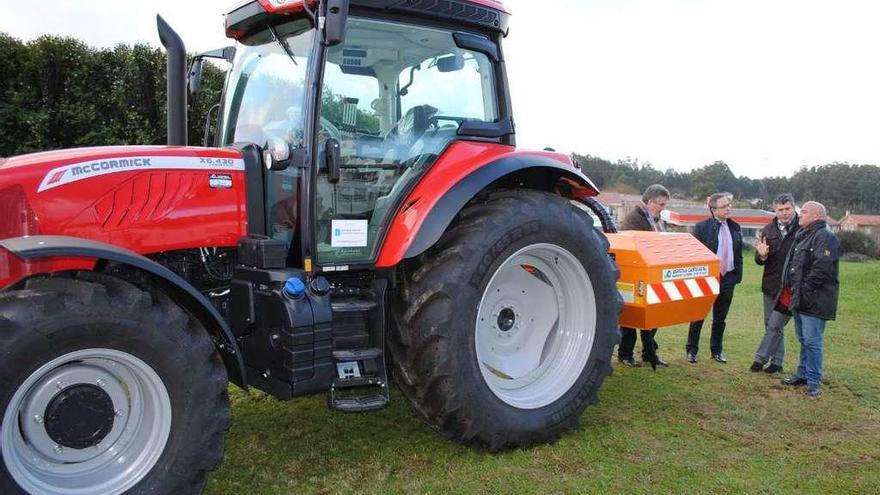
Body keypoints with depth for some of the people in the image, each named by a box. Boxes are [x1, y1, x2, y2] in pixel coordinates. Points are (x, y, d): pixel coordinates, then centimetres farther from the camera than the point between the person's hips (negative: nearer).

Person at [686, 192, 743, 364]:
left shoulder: (735, 227, 7)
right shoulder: (701, 227, -8)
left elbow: (738, 254, 12)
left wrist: (738, 275, 6)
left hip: (728, 278, 4)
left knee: (720, 318, 14)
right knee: (698, 316, 5)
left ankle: (717, 350, 26)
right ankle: (691, 350, 16)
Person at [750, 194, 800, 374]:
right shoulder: (769, 230, 6)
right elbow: (759, 260, 9)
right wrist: (762, 255, -14)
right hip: (771, 286, 6)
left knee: (774, 326, -3)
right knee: (771, 326, 13)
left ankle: (760, 358, 10)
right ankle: (777, 361, 26)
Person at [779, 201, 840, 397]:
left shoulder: (825, 237, -15)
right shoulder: (803, 236, 18)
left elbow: (821, 269, -23)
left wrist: (803, 291, -21)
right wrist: (791, 291, 15)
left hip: (814, 301, -10)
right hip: (799, 299, 10)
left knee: (812, 341, -5)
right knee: (803, 340, 18)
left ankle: (813, 382, 4)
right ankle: (802, 374, 29)